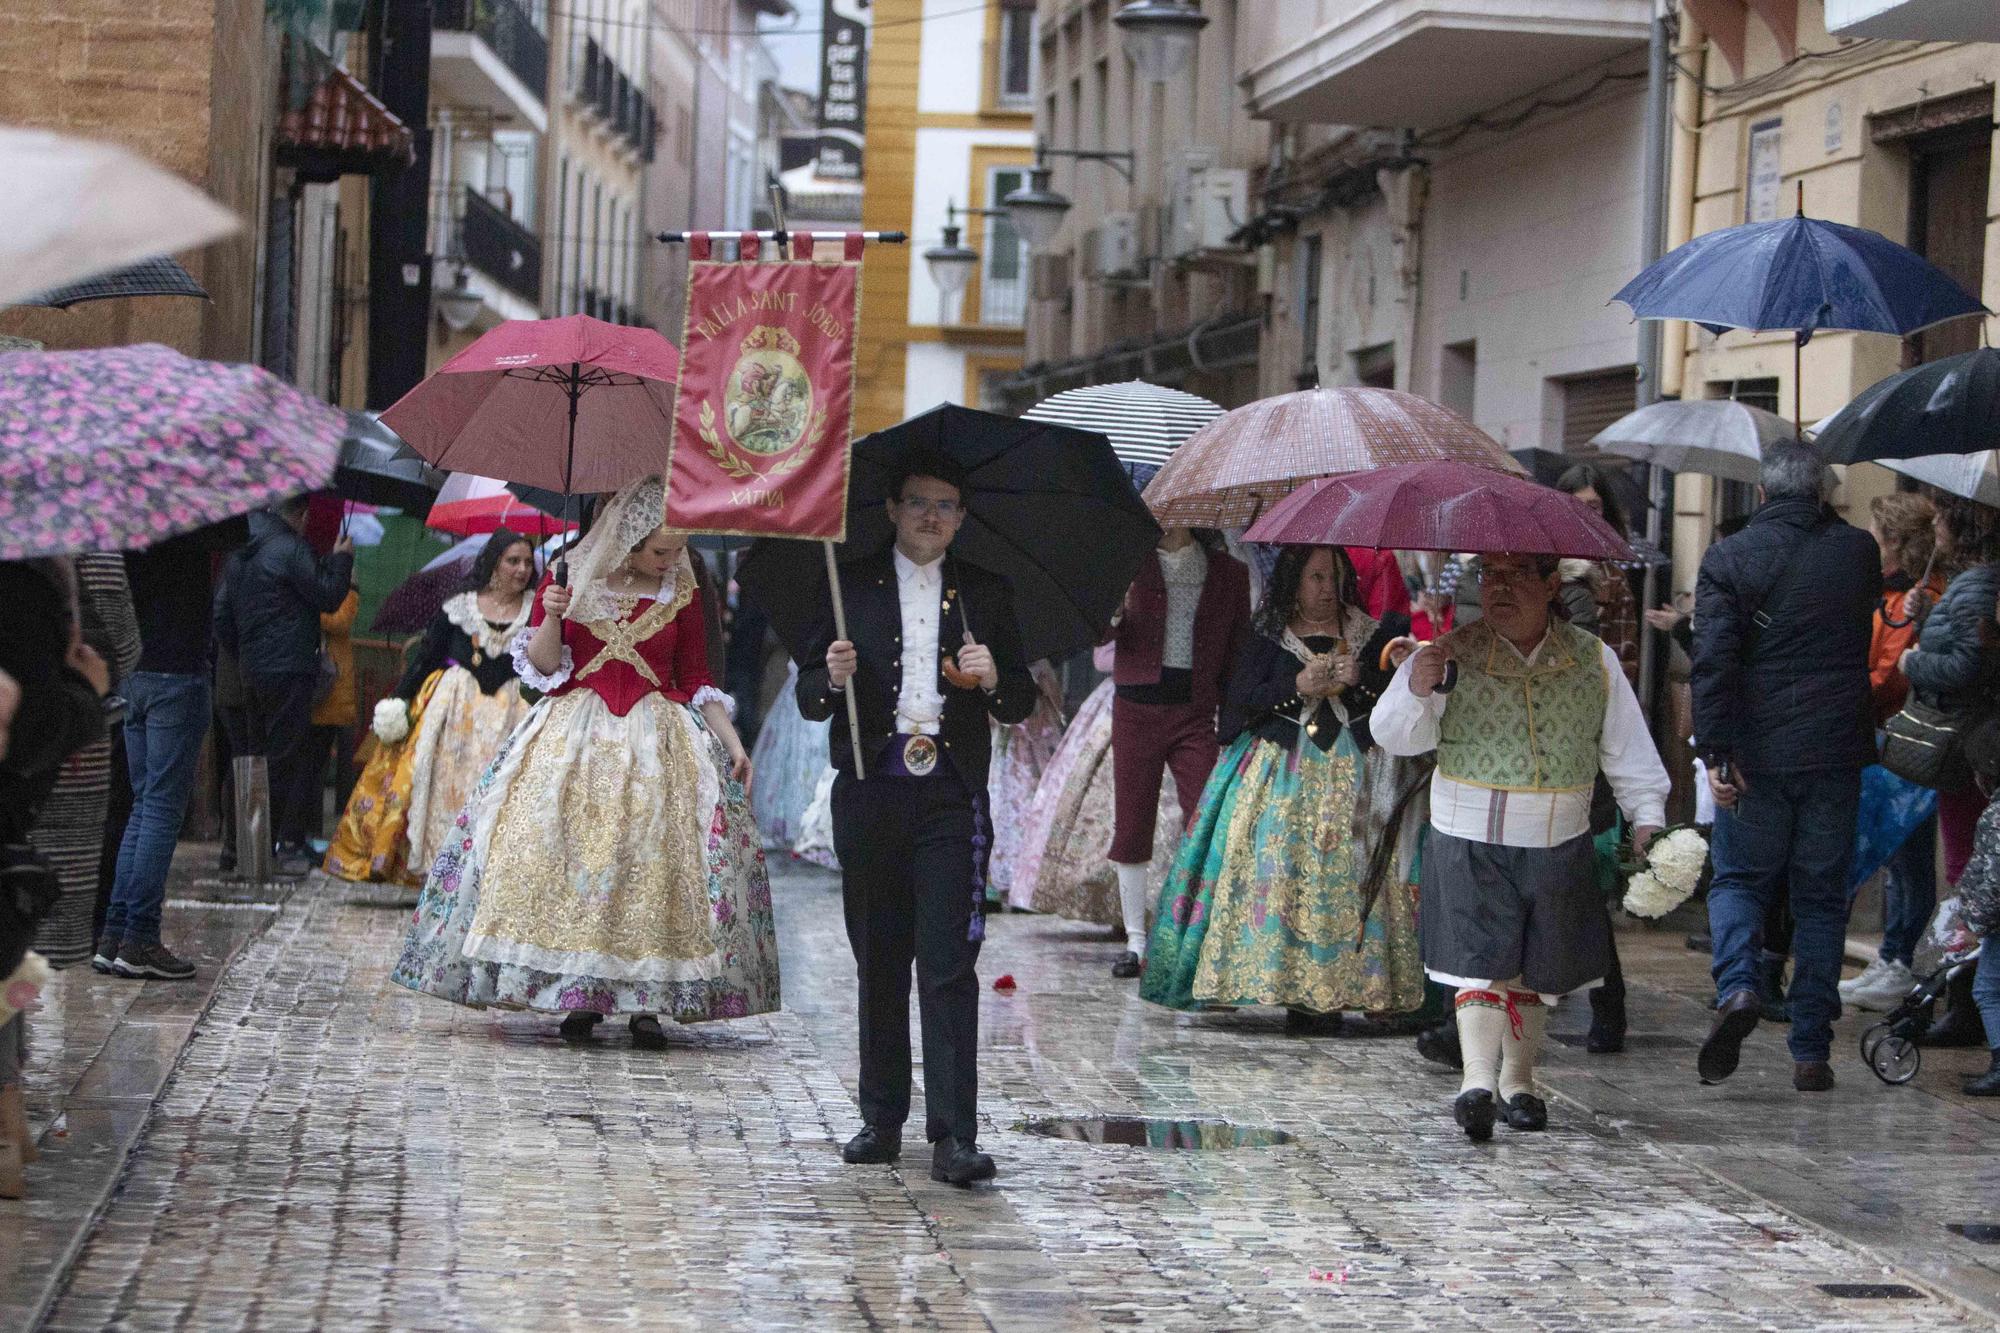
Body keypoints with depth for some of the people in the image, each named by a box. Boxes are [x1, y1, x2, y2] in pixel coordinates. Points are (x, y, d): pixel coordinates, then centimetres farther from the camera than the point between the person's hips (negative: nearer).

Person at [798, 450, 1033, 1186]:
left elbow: (1021, 704, 11)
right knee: (879, 963, 8)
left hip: (950, 799, -1)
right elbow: (808, 697, 7)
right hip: (870, 794, 1)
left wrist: (993, 679, -11)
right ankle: (882, 1119, 18)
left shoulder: (986, 593, 11)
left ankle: (953, 1135, -12)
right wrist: (834, 678, -15)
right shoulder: (851, 586, 9)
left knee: (948, 965, -9)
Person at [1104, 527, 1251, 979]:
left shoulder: (1229, 573, 7)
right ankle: (1136, 939, 12)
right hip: (1136, 708, 1)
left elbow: (1237, 651, 10)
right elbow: (1101, 632, -2)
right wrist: (1116, 613, -25)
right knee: (1132, 824, 3)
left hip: (1196, 712, -1)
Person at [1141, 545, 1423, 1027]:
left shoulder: (1371, 636, 11)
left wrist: (1359, 681, -12)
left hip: (1351, 773, 1)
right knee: (1279, 864, -11)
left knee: (1347, 871, -9)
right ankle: (1286, 984, -8)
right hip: (1283, 774, -1)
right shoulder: (1269, 640, 8)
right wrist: (1298, 687, -14)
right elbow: (1241, 701, -2)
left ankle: (1328, 994, -9)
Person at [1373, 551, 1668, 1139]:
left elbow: (1628, 751, 11)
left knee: (1535, 971, 10)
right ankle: (1478, 1082, -22)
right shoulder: (1451, 654, -2)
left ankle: (1518, 1080, 24)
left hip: (1558, 845, 3)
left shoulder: (1594, 661, 5)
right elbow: (1395, 736, -4)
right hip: (1468, 842, -3)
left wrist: (1646, 816, -1)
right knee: (1481, 960, -14)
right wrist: (1417, 689, -23)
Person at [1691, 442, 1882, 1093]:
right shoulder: (1858, 551, 4)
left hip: (1757, 754, -2)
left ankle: (1736, 985, -15)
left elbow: (1713, 662, -12)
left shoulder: (1729, 558, -5)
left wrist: (1714, 751, -12)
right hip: (1837, 752, 2)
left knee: (1738, 879, 12)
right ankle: (1810, 1051, 6)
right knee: (1821, 898, 8)